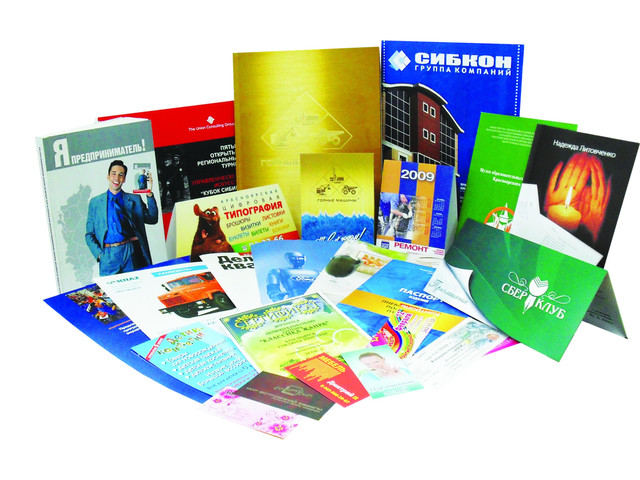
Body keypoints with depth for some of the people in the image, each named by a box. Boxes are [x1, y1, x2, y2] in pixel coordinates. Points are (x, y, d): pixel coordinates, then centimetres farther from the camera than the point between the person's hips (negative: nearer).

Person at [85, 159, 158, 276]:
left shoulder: (135, 200, 13)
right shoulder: (95, 202, 13)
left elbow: (152, 219, 3)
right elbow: (89, 234, 13)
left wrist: (149, 194, -6)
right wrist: (99, 253, -3)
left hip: (130, 253, 0)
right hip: (107, 256, 0)